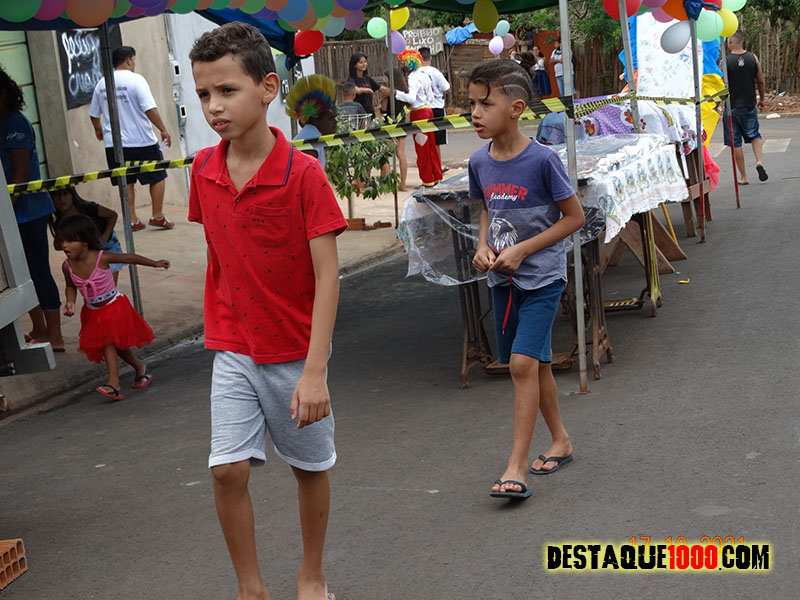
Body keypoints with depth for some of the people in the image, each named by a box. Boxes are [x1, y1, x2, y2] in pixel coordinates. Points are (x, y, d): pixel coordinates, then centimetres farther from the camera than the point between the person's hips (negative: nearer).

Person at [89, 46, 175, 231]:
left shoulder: (101, 84, 6)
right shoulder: (135, 80, -10)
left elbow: (94, 114, 16)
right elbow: (150, 109, -19)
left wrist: (98, 130, 35)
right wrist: (163, 130, -12)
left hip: (114, 144, 5)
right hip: (141, 141, -5)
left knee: (126, 182, 11)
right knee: (157, 177, 10)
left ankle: (132, 220, 12)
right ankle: (157, 216, 11)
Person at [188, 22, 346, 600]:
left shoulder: (303, 173, -17)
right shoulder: (204, 170, -2)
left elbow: (327, 275, -18)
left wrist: (315, 371, -22)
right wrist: (220, 330, 13)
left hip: (294, 351, -3)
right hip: (233, 351, 3)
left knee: (311, 466, 13)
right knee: (228, 470, -4)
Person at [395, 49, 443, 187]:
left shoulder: (413, 79, -17)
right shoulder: (423, 76, 11)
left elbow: (411, 98, -32)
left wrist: (396, 93, -28)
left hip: (419, 113, -9)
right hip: (427, 110, 9)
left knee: (422, 148, 0)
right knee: (430, 146, 16)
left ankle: (427, 179, 5)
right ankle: (436, 176, 23)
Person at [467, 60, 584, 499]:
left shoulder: (542, 159, -17)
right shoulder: (479, 162, 0)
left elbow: (574, 217, -10)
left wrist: (522, 249, -16)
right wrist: (484, 246, -2)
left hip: (542, 276, -6)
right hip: (502, 279, 6)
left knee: (523, 362, -15)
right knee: (534, 362, 16)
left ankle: (516, 466, -10)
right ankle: (561, 440, 34)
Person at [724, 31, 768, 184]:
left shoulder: (725, 61, -12)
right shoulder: (753, 58, -2)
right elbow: (760, 82, 5)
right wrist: (762, 99, 20)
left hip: (731, 107, -3)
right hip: (749, 105, 3)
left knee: (735, 143, 6)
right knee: (754, 135, 22)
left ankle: (743, 177, 9)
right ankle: (759, 161, -3)